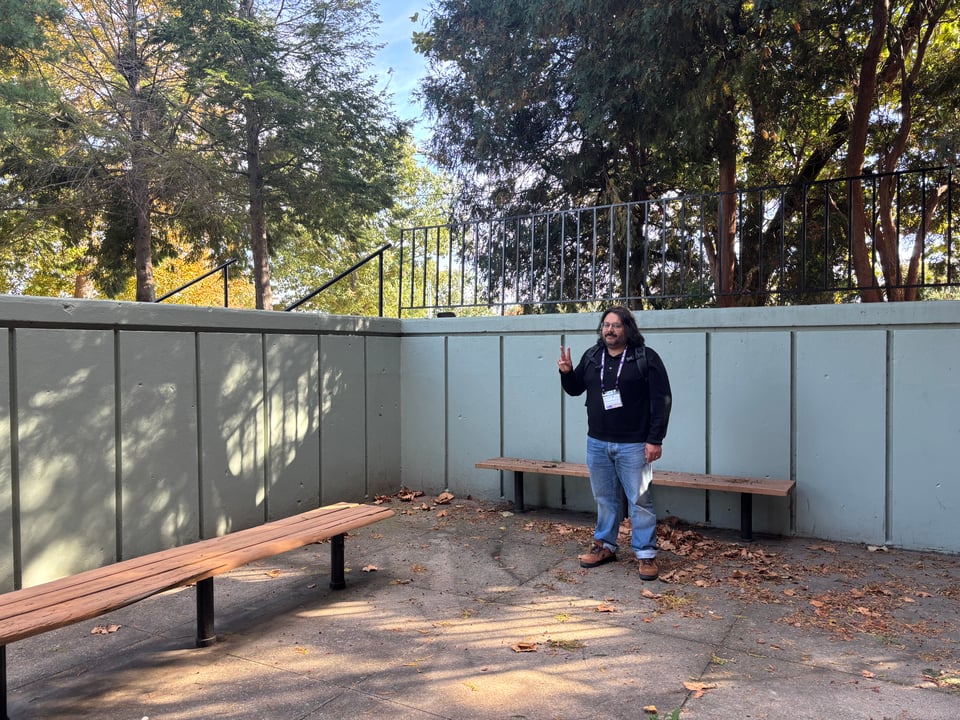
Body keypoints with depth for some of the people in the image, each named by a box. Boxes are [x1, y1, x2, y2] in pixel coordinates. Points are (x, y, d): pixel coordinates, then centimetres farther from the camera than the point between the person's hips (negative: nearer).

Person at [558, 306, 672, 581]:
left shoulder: (646, 358, -7)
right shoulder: (591, 356, 8)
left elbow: (662, 400, -9)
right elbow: (575, 389, 18)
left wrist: (655, 440, -13)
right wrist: (567, 373, -4)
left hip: (632, 445, -5)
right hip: (597, 443, 5)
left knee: (639, 500, 0)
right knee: (605, 498, 14)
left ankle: (646, 554, 10)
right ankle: (605, 545, 27)